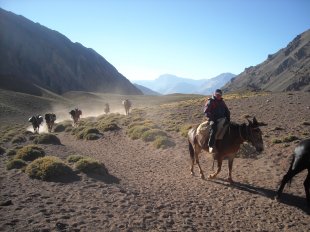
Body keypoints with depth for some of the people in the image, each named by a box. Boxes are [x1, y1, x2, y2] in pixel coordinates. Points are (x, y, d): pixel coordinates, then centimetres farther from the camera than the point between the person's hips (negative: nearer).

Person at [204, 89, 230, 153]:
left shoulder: (222, 102, 19)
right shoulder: (210, 102, -1)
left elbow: (227, 111, 24)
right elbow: (206, 112, -9)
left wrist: (228, 118, 7)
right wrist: (213, 118, -19)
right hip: (213, 120, -7)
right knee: (213, 127, -34)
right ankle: (211, 146, -39)